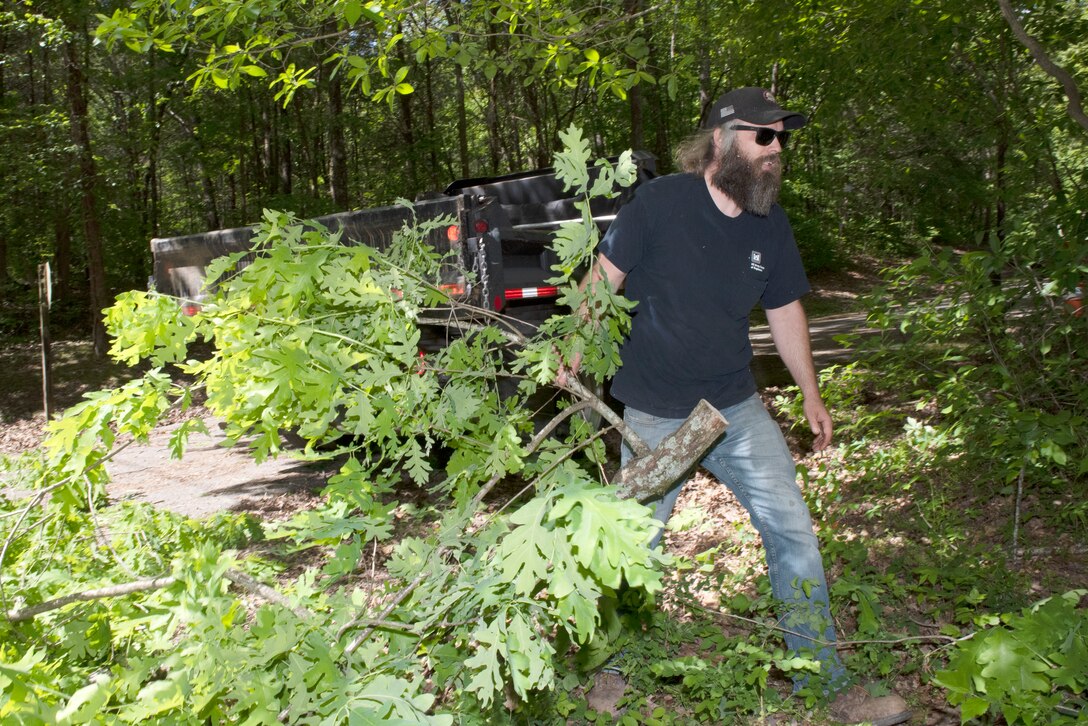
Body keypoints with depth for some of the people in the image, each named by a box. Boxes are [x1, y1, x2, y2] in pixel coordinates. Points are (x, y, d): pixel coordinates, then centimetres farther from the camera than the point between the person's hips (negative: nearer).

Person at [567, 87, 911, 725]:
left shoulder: (771, 224, 2)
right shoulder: (660, 203, -13)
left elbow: (785, 309, 13)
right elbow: (603, 280, -8)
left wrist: (812, 397, 16)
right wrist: (573, 361, -12)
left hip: (739, 409, 4)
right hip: (654, 417, -4)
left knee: (793, 533, 2)